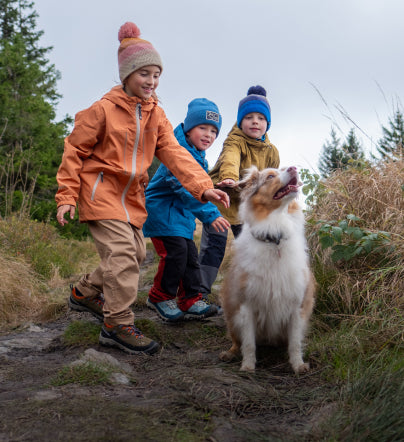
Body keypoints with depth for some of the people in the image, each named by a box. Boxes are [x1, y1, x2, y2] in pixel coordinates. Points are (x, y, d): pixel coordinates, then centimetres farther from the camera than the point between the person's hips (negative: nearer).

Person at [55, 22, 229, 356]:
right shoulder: (104, 109, -11)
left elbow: (174, 153, -6)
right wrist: (67, 196, -12)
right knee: (122, 253, -16)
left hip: (131, 196, 7)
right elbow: (75, 151, -7)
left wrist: (203, 187, -20)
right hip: (100, 191, -7)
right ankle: (119, 325, -6)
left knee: (136, 254, 13)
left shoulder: (156, 114, 5)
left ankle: (85, 292, 32)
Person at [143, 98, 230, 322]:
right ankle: (160, 296, 3)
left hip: (181, 212, 10)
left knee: (190, 254, 7)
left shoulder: (198, 157, 10)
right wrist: (210, 214, -35)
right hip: (161, 209, -9)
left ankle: (191, 302, 15)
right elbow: (185, 188, -32)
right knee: (175, 250, -16)